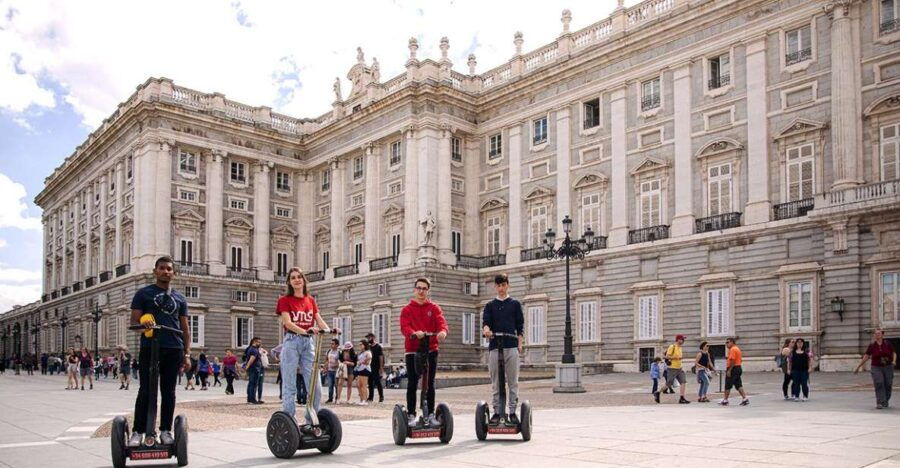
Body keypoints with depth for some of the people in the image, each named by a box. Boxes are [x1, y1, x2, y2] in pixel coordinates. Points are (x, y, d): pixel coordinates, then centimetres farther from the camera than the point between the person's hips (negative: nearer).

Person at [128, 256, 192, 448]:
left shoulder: (179, 298, 16)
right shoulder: (143, 293, 8)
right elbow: (134, 321, 3)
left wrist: (187, 354, 7)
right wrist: (143, 324, -21)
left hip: (173, 350, 3)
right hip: (149, 348, -3)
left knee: (168, 392, 6)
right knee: (146, 391, -3)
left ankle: (165, 430, 12)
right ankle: (137, 431, 3)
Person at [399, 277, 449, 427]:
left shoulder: (434, 308, 9)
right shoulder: (407, 309, 5)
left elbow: (441, 321, -8)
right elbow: (404, 327, -11)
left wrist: (443, 331, -32)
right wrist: (414, 333, -34)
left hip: (431, 350, 2)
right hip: (413, 351, -2)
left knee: (430, 384, 7)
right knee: (412, 384, 0)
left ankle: (430, 414, 14)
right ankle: (411, 416, 5)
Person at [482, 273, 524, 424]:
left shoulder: (515, 304, 12)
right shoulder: (490, 305, 14)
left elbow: (520, 325, 10)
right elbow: (485, 322, 1)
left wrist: (520, 343, -1)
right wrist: (486, 330, -22)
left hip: (511, 346, -1)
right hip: (494, 346, 1)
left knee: (513, 381, -1)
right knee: (495, 382, 2)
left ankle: (512, 411, 5)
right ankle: (497, 412, 7)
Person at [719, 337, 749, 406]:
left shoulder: (733, 349, -14)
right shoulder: (737, 349, 19)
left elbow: (732, 361, -22)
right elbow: (740, 360, 23)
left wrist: (729, 370, -22)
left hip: (733, 369, -10)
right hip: (738, 368, 10)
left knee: (728, 386, -2)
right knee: (739, 385, 8)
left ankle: (725, 400, 4)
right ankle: (745, 398, 0)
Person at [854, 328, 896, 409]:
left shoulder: (887, 343, -1)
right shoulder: (872, 345, -2)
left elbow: (894, 353, 10)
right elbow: (866, 357, 1)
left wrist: (894, 361, -11)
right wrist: (858, 367, 0)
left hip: (888, 367, 1)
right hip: (876, 367, -1)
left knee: (888, 384, 4)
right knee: (879, 384, -16)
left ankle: (886, 402, 26)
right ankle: (880, 403, -16)